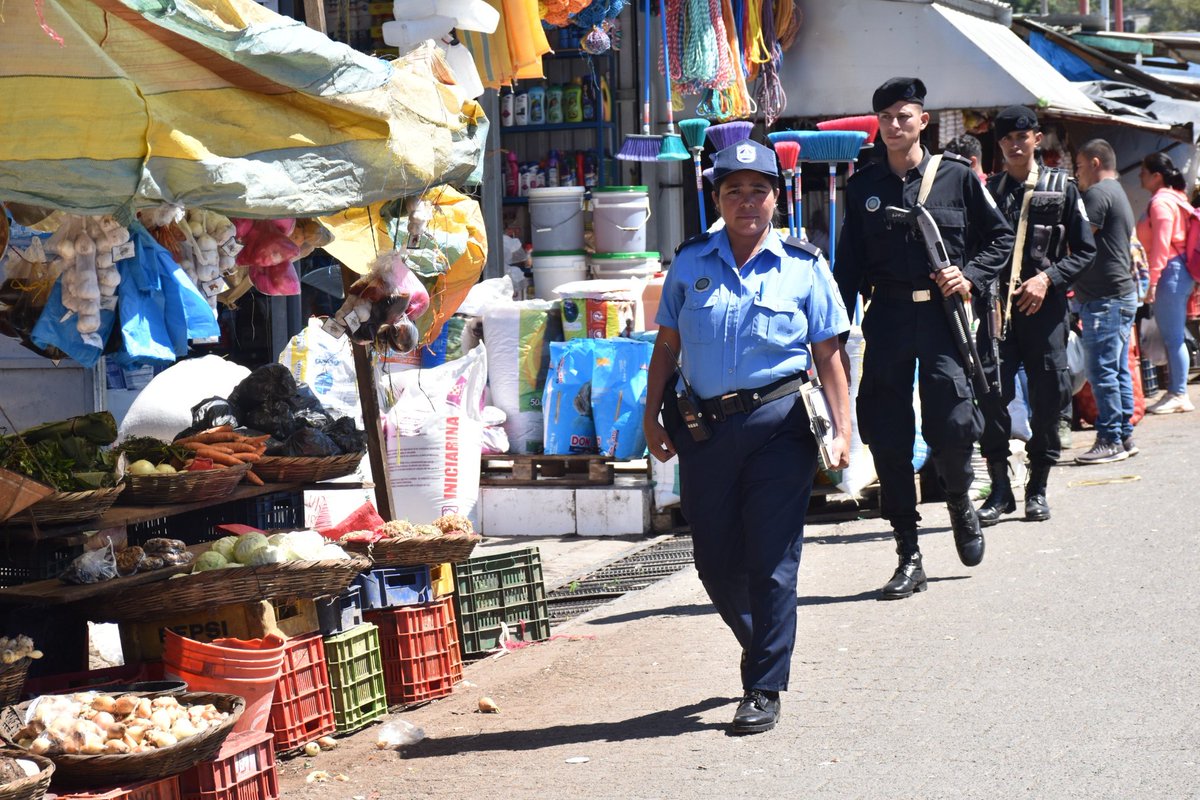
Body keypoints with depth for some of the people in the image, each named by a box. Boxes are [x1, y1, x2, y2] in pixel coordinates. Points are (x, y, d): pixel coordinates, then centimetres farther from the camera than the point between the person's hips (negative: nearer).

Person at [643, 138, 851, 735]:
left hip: (777, 423, -3)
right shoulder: (690, 264, 9)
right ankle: (761, 649, 36)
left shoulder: (804, 269, 3)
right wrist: (652, 415, 8)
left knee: (771, 562, -3)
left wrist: (842, 429, -4)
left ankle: (764, 690, 7)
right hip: (703, 427, 3)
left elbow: (827, 355, 3)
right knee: (716, 562, 9)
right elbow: (667, 346, 14)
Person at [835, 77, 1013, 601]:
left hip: (942, 315, -2)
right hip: (887, 318, 2)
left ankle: (960, 503, 23)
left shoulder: (957, 176, 4)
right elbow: (848, 265, 13)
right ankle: (908, 558, 9)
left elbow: (999, 238, 11)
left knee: (951, 425, -13)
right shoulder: (862, 187, 11)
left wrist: (970, 276, -6)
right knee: (887, 436, -1)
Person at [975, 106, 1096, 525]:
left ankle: (1038, 487, 15)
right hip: (998, 307, 0)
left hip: (1045, 307, 0)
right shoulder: (988, 190, 8)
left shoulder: (1061, 188, 6)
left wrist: (1048, 278, -8)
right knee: (992, 395, -8)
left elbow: (1085, 250, 6)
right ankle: (1000, 489, 1)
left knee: (1048, 397, 2)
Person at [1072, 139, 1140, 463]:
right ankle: (1125, 436, 15)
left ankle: (1110, 440, -8)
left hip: (1105, 298, -11)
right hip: (1123, 294, 11)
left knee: (1101, 370, -9)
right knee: (1118, 370, 12)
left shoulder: (1098, 193, -11)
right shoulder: (1119, 193, 22)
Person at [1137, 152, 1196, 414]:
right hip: (1179, 272, 10)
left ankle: (1179, 396, -3)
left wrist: (1152, 280, -19)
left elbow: (1161, 244, -19)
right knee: (1173, 338, 12)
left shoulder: (1160, 202, -13)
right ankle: (1174, 392, 16)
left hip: (1169, 273, -10)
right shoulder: (1175, 197, 17)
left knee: (1173, 338, -6)